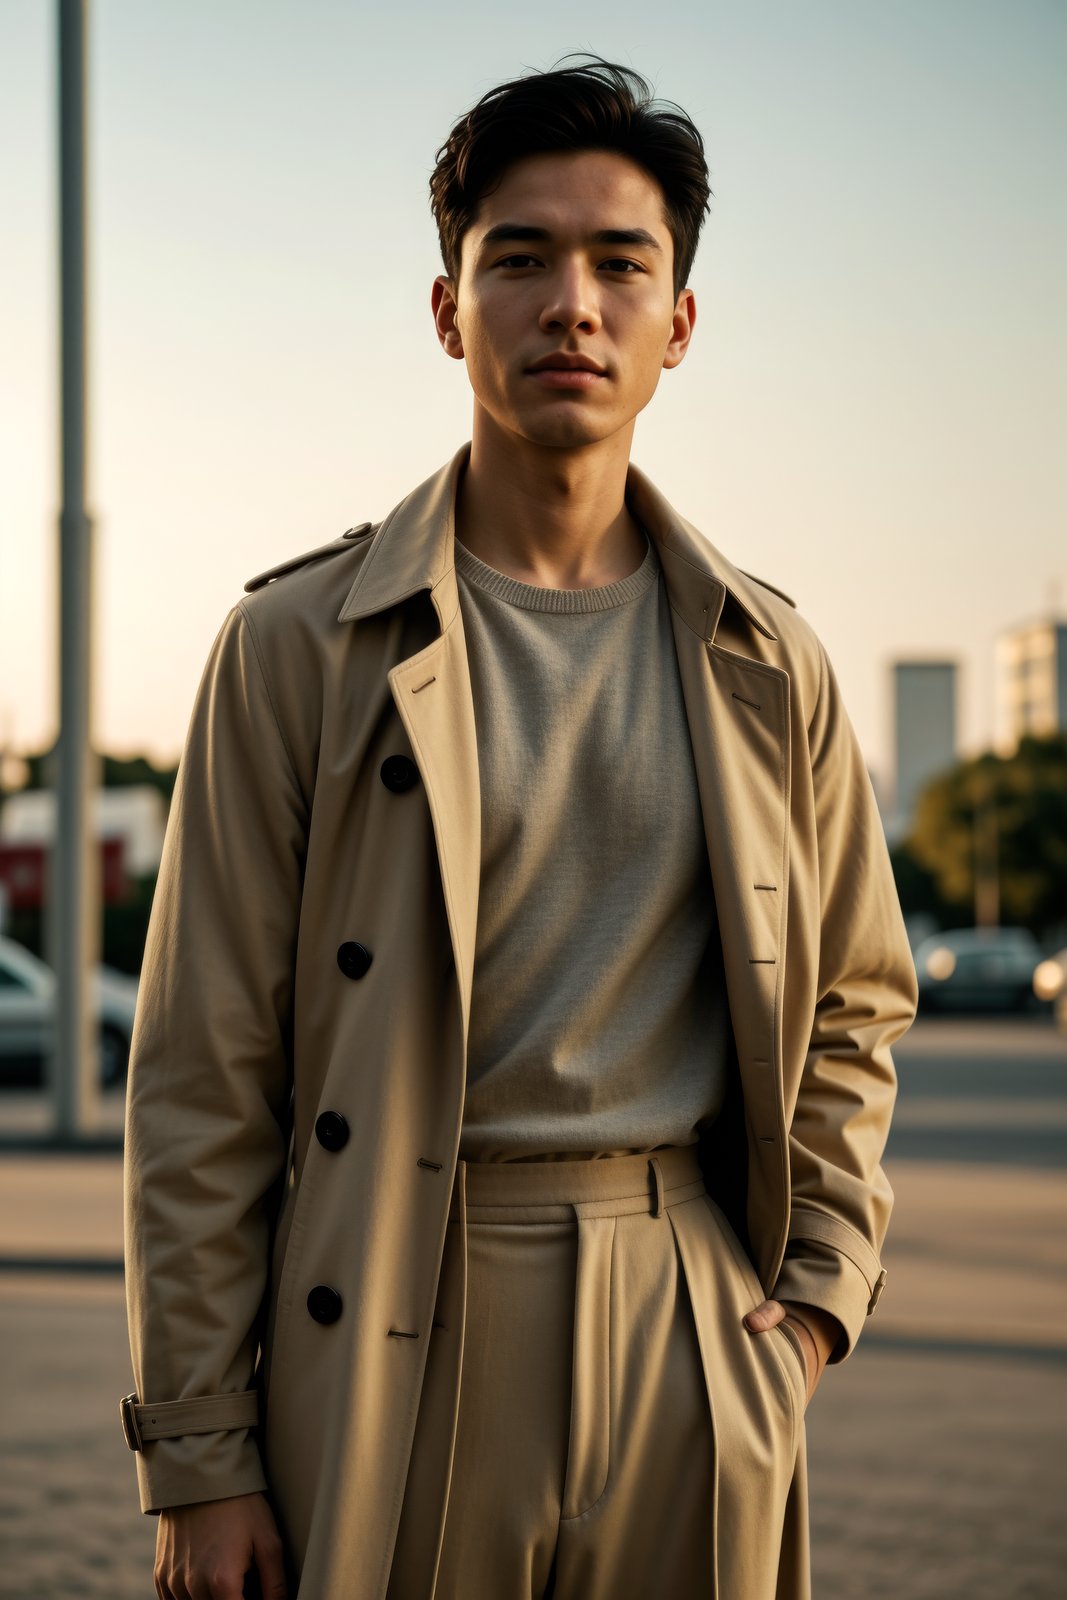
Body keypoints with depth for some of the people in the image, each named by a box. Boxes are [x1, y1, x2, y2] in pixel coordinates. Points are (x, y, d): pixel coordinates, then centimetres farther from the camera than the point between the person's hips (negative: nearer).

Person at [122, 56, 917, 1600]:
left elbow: (855, 1008, 20)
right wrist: (198, 1454, -6)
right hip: (389, 1347, -2)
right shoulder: (299, 645, -1)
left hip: (692, 1343, 3)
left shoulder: (770, 666, 8)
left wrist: (818, 1291, 6)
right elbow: (203, 1078, -2)